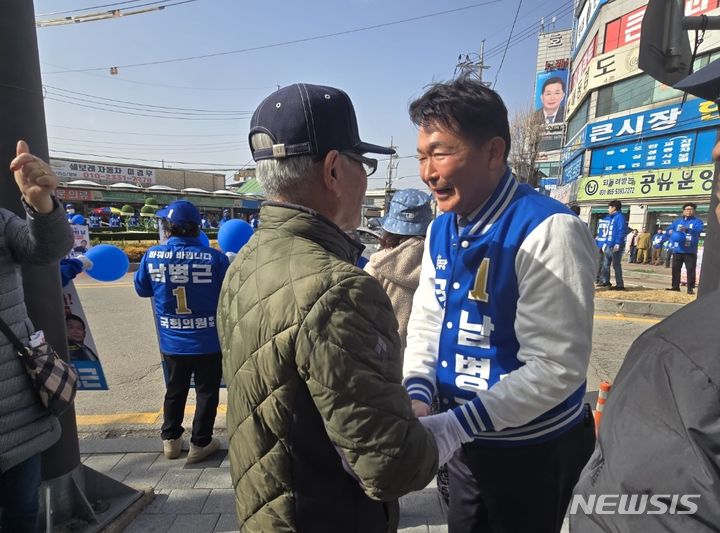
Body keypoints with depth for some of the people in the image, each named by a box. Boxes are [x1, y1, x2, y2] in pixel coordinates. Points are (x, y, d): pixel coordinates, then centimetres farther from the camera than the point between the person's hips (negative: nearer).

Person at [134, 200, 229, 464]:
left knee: (175, 389, 23)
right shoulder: (214, 258, -18)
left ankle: (171, 439, 36)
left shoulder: (152, 255, -9)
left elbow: (141, 289, 6)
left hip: (172, 341, 3)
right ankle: (200, 443, 24)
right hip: (208, 340, -3)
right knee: (206, 391, 14)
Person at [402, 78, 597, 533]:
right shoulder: (441, 229, 0)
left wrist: (455, 425, -28)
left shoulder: (549, 231, -24)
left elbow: (557, 368, -26)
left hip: (535, 452, -6)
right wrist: (417, 394, -13)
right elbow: (426, 322, 3)